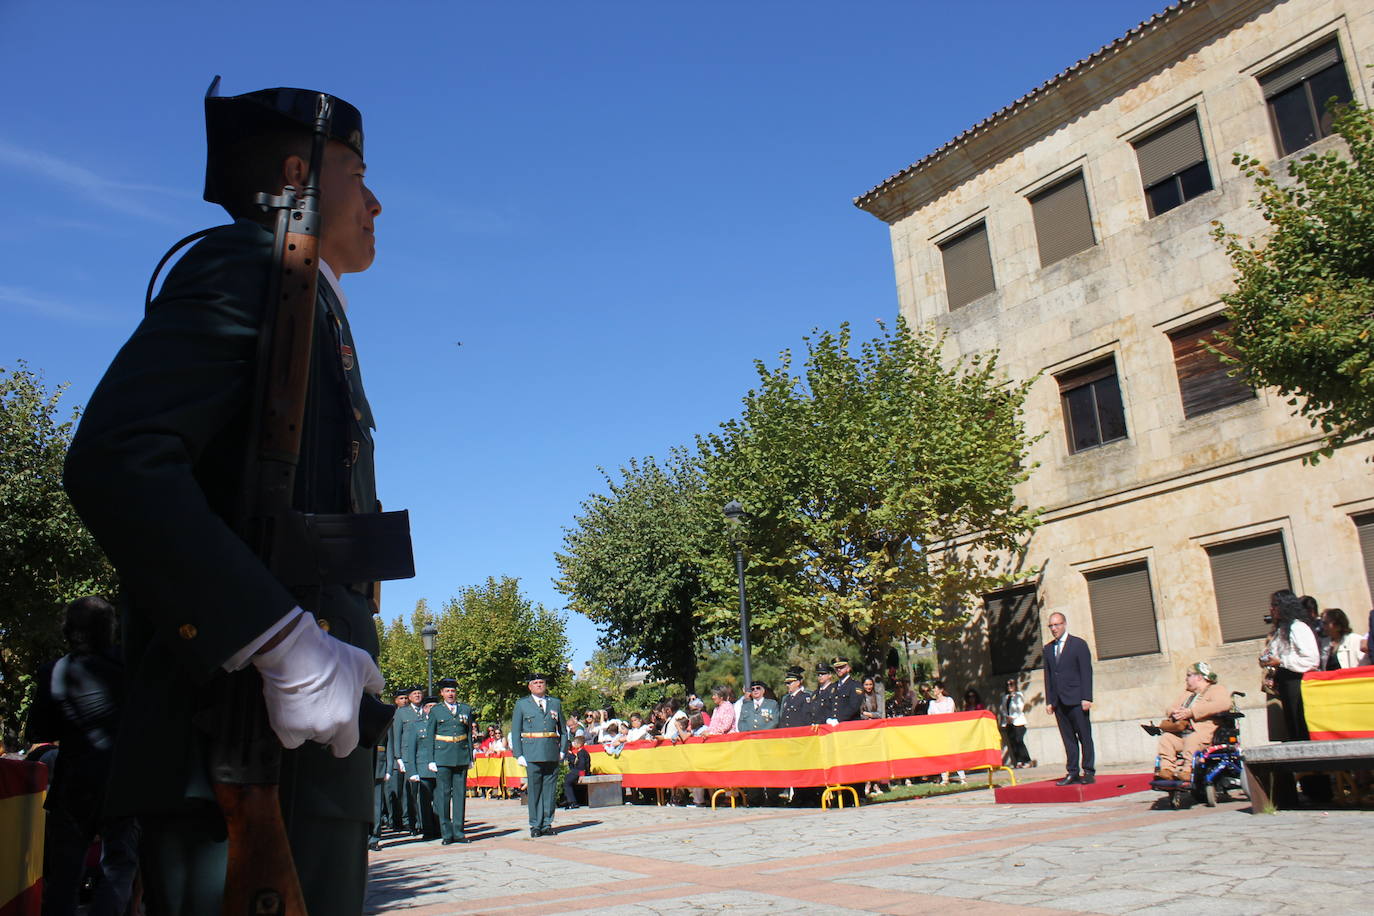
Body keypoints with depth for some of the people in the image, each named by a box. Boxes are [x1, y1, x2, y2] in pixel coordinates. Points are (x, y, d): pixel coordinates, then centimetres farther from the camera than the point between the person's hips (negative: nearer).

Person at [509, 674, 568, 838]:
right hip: (532, 755, -2)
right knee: (534, 790, -1)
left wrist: (562, 750, 7)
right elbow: (515, 732, 6)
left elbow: (563, 730, 18)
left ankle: (547, 824, 12)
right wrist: (518, 755, -2)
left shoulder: (555, 703, 14)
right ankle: (535, 825, 8)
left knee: (550, 789, 3)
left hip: (552, 754, 2)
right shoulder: (521, 704, 7)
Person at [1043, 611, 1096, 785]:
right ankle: (1072, 772, 9)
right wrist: (1049, 701, 7)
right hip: (1059, 702, 5)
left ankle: (1089, 772, 4)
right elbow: (1048, 676, 13)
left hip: (1076, 700, -5)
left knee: (1085, 736, -1)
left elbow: (1086, 672, -5)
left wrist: (1086, 698, -12)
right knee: (1068, 738, 6)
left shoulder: (1079, 644, 0)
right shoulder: (1048, 649, 14)